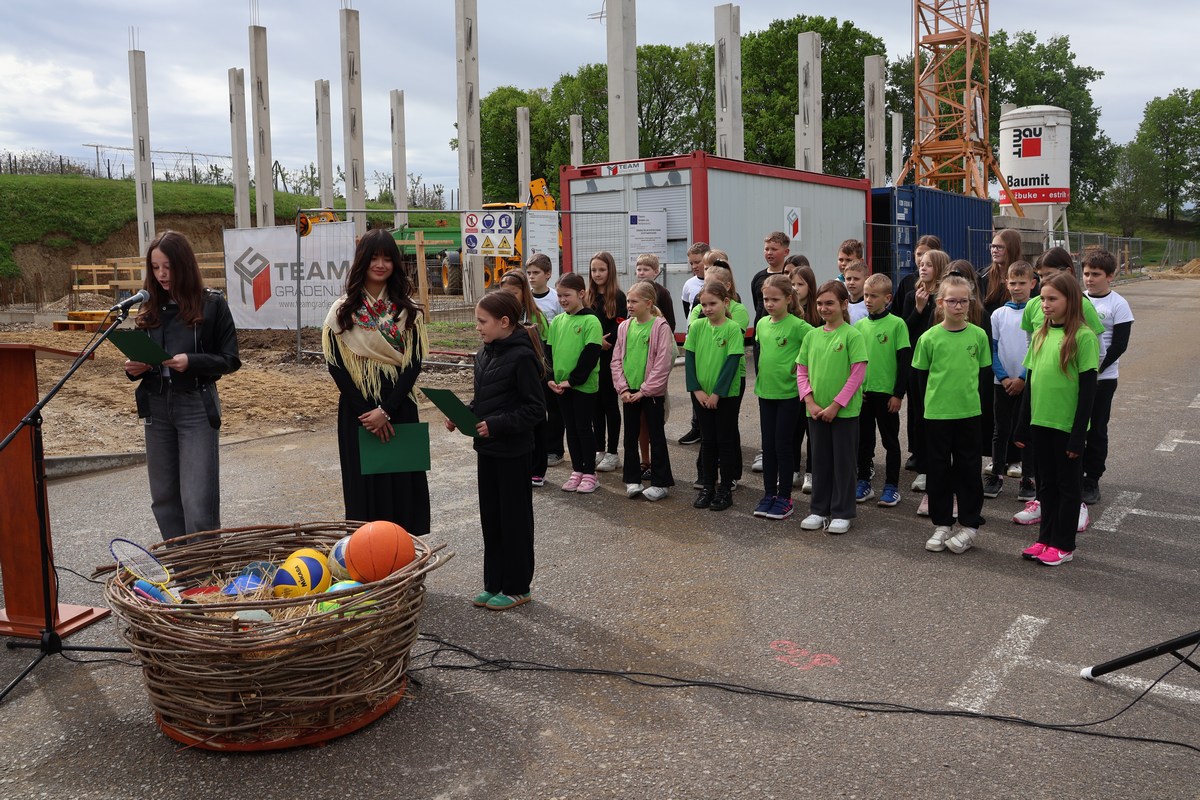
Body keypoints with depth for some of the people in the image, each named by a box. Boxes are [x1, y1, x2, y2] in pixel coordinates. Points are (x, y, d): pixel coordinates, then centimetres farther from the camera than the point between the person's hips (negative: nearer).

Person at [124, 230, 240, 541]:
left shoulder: (212, 304, -4)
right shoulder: (149, 307, 8)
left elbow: (230, 360, -4)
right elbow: (139, 354, 16)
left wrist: (191, 362, -20)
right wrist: (134, 367, -7)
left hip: (196, 407, -5)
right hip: (156, 407, 5)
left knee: (198, 501, -7)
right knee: (164, 497, 11)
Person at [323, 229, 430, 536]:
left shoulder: (407, 310, 4)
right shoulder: (343, 310, 2)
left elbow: (414, 363, -3)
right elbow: (336, 365, -3)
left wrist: (386, 410, -13)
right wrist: (367, 412, -11)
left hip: (399, 408, 1)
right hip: (358, 410, -1)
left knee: (403, 482, 3)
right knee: (365, 485, 4)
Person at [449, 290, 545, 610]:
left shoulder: (521, 356, -17)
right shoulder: (485, 354, 8)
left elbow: (535, 409, -18)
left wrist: (497, 425, -23)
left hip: (513, 451, -8)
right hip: (487, 449, 8)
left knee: (515, 518, 5)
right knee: (490, 517, 15)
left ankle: (517, 587, 18)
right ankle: (494, 583, 27)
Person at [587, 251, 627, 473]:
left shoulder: (618, 297, -6)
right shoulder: (588, 297, 10)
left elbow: (620, 328, -13)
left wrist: (605, 342, -18)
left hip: (610, 358, -5)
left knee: (609, 402, 2)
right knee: (595, 403, 10)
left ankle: (612, 452, 10)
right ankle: (599, 449, 20)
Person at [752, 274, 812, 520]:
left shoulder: (797, 325, -13)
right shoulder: (761, 324, 6)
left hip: (789, 393, -5)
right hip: (765, 392, 6)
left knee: (783, 445, 1)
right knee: (768, 445, 11)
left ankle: (784, 497, 12)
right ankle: (769, 494, 20)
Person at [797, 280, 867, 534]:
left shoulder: (852, 335, -9)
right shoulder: (812, 335, 6)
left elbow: (858, 374, -12)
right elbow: (801, 371, 7)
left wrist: (835, 405, -15)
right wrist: (810, 402, -5)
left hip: (845, 411, -5)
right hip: (816, 411, 5)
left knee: (843, 461, 5)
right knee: (820, 460, 14)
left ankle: (842, 513, 16)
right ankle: (819, 510, 25)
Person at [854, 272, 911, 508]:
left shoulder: (897, 324, -7)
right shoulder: (859, 325, 5)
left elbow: (904, 361, -7)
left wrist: (898, 394, -9)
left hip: (887, 392, -4)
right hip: (862, 392, 4)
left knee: (890, 440, 6)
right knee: (863, 439, 11)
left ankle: (892, 486, 14)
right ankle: (863, 483, 21)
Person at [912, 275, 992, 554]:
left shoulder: (978, 335, 0)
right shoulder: (929, 338, -4)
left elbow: (984, 372, 9)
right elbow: (921, 375, 5)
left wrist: (969, 395, 5)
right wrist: (934, 400, 5)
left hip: (969, 413, 0)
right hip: (936, 414, 0)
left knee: (968, 469, 6)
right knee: (938, 469, 7)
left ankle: (969, 525, 17)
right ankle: (941, 525, 18)